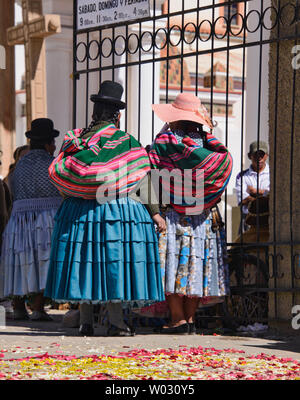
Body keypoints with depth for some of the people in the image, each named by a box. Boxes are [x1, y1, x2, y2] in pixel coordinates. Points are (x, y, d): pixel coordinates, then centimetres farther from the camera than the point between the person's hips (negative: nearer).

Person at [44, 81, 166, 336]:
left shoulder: (77, 139, 6)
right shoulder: (125, 141, -7)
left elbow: (58, 173, 7)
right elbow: (143, 181, -7)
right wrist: (154, 211, -4)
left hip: (78, 210, 4)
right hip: (118, 208, -4)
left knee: (85, 261, 8)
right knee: (113, 260, -2)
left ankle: (86, 322, 9)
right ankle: (116, 323, -4)